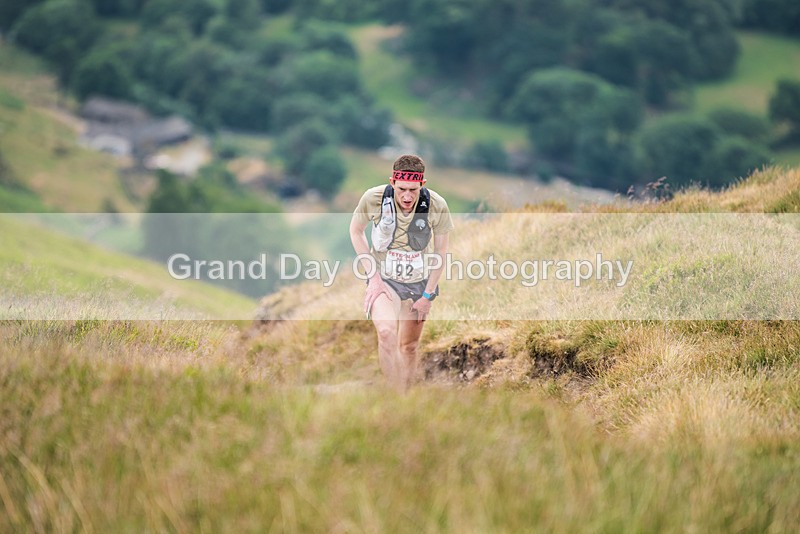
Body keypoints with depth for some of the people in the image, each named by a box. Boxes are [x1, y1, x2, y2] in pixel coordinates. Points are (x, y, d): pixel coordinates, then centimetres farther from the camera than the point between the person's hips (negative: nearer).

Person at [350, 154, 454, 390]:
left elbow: (441, 251, -5)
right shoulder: (373, 198, -20)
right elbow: (356, 231, -1)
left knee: (409, 346, 12)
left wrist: (427, 294, -4)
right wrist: (373, 276, -8)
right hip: (383, 279, -2)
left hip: (420, 282, 2)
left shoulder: (437, 206, -19)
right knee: (386, 332, -27)